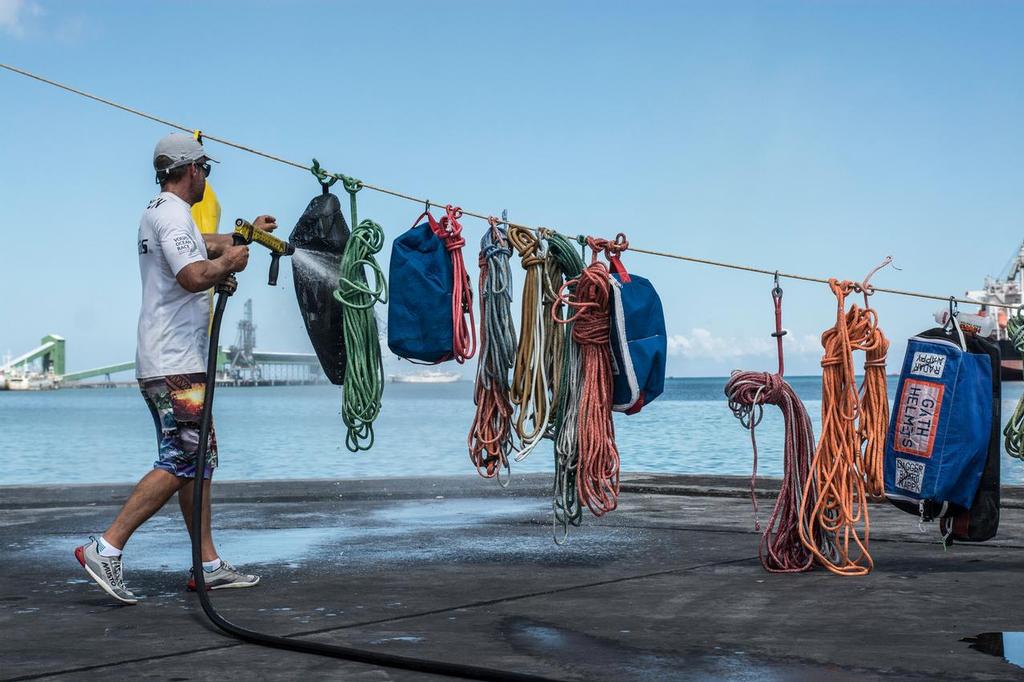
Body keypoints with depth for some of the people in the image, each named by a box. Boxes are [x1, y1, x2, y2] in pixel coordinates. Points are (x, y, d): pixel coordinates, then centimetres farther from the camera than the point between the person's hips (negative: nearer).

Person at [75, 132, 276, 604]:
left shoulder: (157, 212, 19)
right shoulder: (174, 213, -12)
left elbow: (205, 245, 39)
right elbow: (193, 275, -27)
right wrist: (230, 262, -8)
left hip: (170, 365, 11)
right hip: (175, 367, -11)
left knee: (201, 460, 11)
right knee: (179, 463, -12)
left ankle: (208, 565, 14)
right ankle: (105, 549, -13)